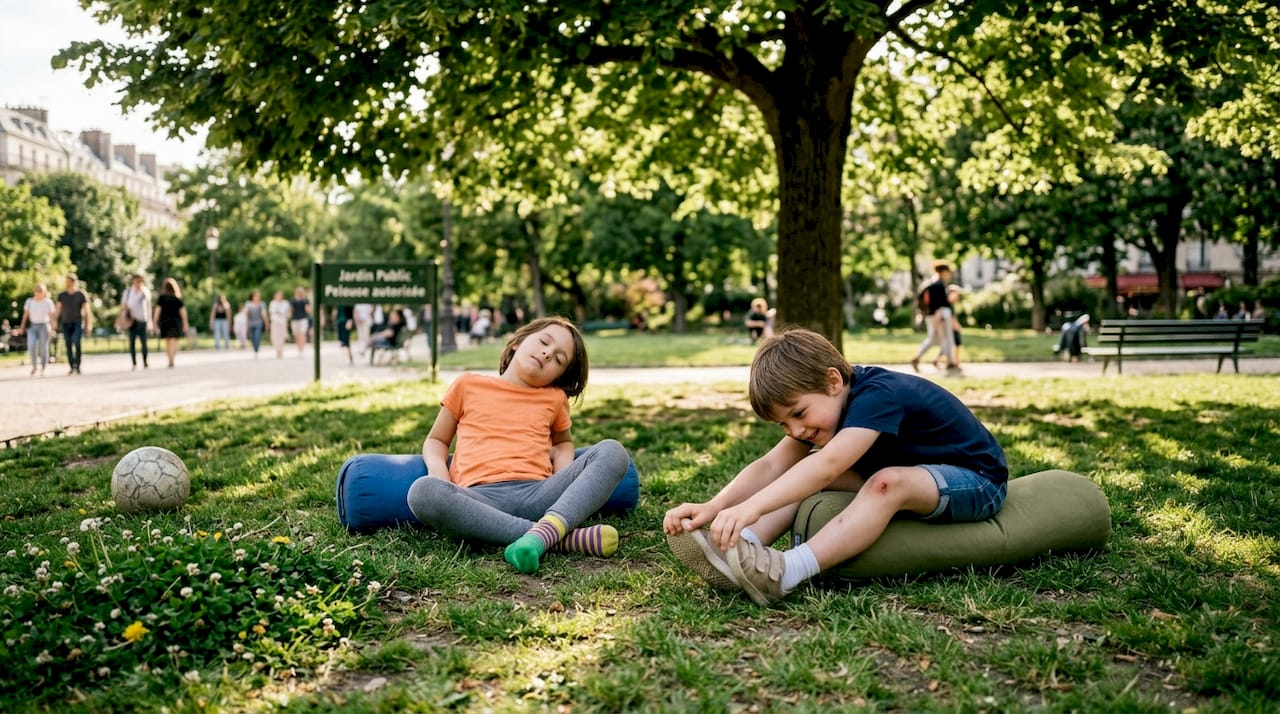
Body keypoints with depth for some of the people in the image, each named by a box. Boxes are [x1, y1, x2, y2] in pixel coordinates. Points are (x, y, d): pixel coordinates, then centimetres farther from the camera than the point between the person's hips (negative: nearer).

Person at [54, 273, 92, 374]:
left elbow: (87, 310, -3)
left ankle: (77, 366, -16)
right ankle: (72, 368, 4)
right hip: (66, 323, 4)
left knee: (77, 343, -20)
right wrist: (54, 321, -7)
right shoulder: (62, 295, 9)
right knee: (68, 346, 0)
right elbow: (58, 309, 6)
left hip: (78, 322, -4)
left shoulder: (81, 294, -1)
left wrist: (89, 323, -10)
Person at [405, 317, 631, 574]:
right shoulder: (469, 385, 22)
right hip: (481, 498, -1)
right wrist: (437, 468, 0)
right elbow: (436, 441, 25)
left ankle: (548, 528, -44)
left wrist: (566, 476, 13)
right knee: (423, 492, -35)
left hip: (537, 493, 2)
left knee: (612, 452, -17)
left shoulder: (554, 398, 26)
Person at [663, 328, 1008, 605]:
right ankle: (744, 549, -26)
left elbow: (828, 464, -46)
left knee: (888, 483, -38)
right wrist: (713, 507, -32)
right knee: (807, 476, -9)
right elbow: (771, 465, -17)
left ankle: (786, 572, -48)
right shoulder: (820, 404, -5)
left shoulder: (877, 394, -31)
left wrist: (751, 507, -55)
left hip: (976, 481, -8)